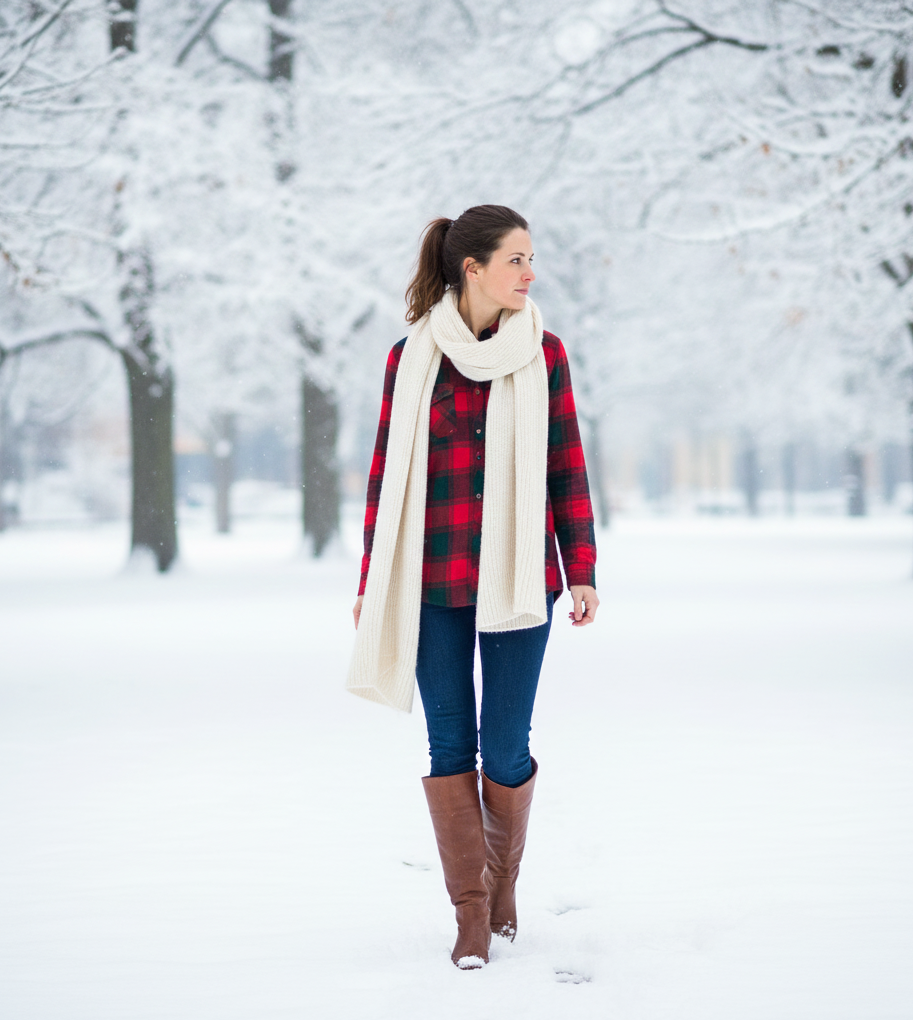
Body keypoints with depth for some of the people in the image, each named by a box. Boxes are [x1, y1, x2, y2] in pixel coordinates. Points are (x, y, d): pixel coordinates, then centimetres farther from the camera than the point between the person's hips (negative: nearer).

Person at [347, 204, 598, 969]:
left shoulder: (544, 353, 3)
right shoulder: (411, 360, 1)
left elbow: (567, 467, 5)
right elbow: (387, 474, 5)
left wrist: (583, 573, 1)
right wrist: (372, 584, 4)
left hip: (516, 580, 0)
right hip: (434, 583, 0)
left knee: (505, 749, 0)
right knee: (450, 746, 3)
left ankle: (504, 874, 27)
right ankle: (471, 910, 14)